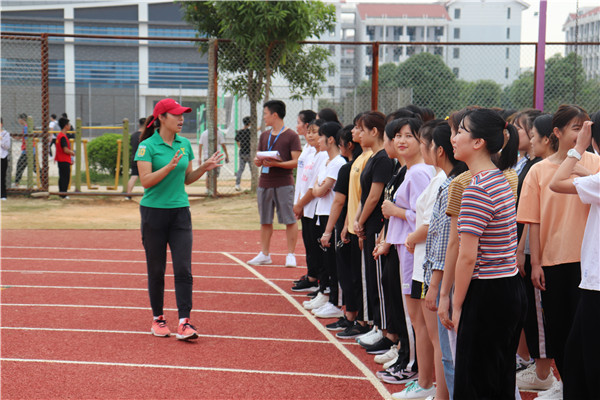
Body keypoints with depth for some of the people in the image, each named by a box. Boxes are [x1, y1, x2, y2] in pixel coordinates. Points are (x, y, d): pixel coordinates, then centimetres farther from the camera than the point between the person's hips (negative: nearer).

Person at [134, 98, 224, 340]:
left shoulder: (184, 144, 9)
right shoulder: (147, 146, -7)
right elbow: (146, 181, -15)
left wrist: (204, 168, -1)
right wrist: (170, 166, -25)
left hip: (180, 211, 4)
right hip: (154, 212, -4)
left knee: (183, 268, -6)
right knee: (156, 270, 5)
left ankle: (184, 322, -7)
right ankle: (157, 318, 19)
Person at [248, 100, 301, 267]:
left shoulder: (291, 136, -4)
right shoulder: (264, 136, 16)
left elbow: (296, 162, -9)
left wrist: (276, 164, -20)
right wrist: (258, 161, -2)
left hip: (284, 183, -6)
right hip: (265, 182, 6)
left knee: (289, 219, -4)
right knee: (265, 221, 10)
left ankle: (290, 255, 2)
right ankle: (264, 254, 18)